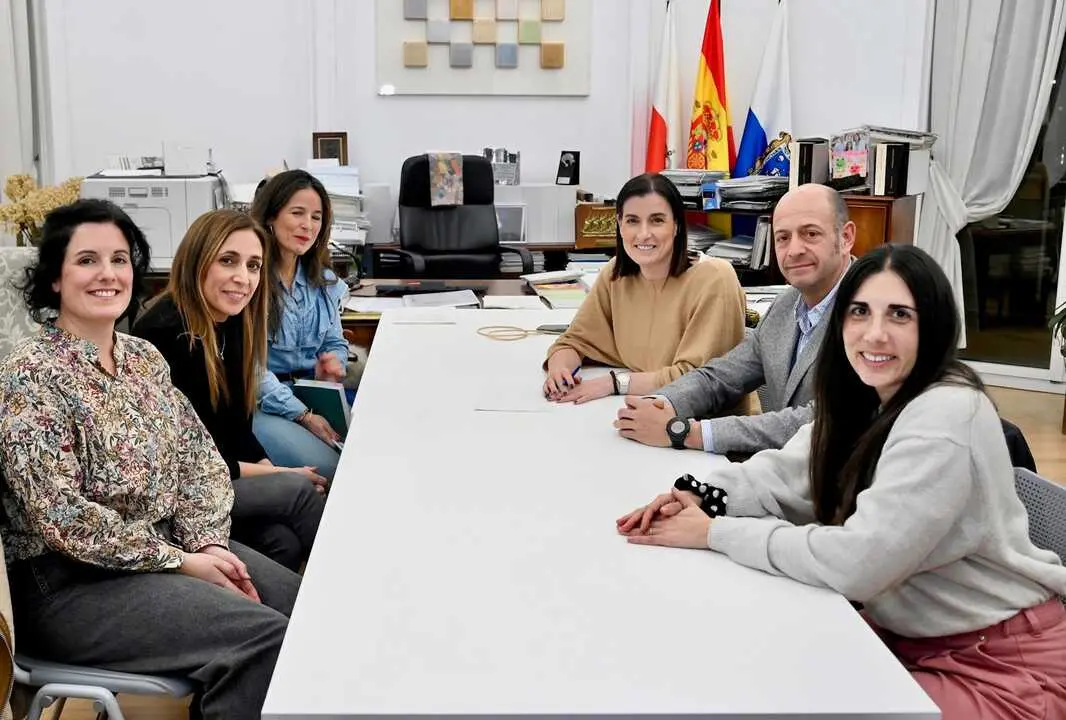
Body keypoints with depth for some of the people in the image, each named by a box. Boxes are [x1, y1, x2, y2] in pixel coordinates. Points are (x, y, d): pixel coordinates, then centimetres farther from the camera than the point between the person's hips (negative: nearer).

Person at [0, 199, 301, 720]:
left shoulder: (144, 357, 8)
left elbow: (200, 458, 10)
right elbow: (60, 515, -20)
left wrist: (209, 543, -7)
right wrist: (179, 560, -17)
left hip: (171, 544, 7)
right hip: (71, 583, -7)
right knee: (265, 635, -22)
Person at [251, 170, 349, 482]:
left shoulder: (323, 279, 11)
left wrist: (334, 364, -7)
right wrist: (301, 416, -23)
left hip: (314, 396, 6)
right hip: (259, 404, -6)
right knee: (326, 468, -28)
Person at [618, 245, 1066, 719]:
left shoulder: (947, 415, -26)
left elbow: (857, 561, -30)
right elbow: (786, 474, 7)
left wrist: (715, 534, -23)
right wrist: (701, 498, -13)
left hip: (1004, 666, -7)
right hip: (913, 637, 7)